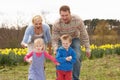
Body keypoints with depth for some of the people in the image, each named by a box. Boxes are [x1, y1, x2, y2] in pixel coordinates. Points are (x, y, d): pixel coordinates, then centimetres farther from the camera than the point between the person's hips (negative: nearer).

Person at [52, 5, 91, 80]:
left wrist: (88, 48, -10)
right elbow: (54, 40, -20)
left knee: (76, 58, -20)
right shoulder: (56, 24, -30)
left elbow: (84, 34, -14)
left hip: (74, 39, 0)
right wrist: (56, 50, -40)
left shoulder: (78, 20, -30)